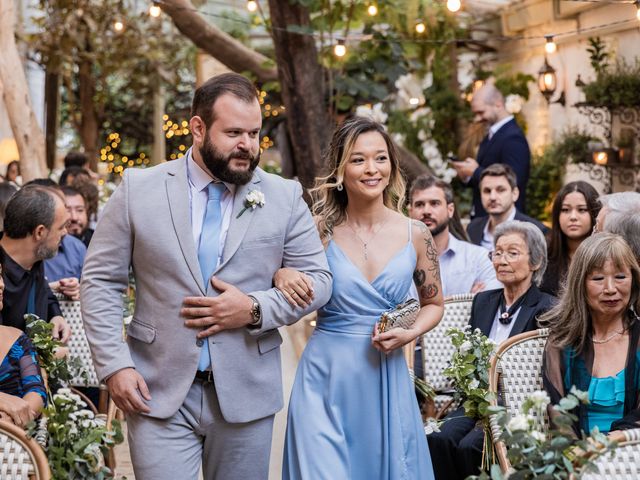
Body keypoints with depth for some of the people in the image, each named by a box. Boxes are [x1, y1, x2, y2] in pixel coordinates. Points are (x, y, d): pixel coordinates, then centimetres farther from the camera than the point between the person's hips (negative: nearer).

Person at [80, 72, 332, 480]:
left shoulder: (285, 197, 1)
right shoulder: (139, 189, -1)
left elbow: (318, 279, 5)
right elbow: (100, 280, 2)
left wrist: (255, 309, -12)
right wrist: (115, 365, -7)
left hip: (247, 395, 2)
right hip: (159, 392, -1)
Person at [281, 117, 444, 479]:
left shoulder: (415, 234, 0)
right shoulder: (320, 231, -5)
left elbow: (434, 304, 13)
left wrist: (409, 335, -6)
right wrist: (281, 274, -17)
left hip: (387, 378, 2)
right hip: (326, 378, -2)